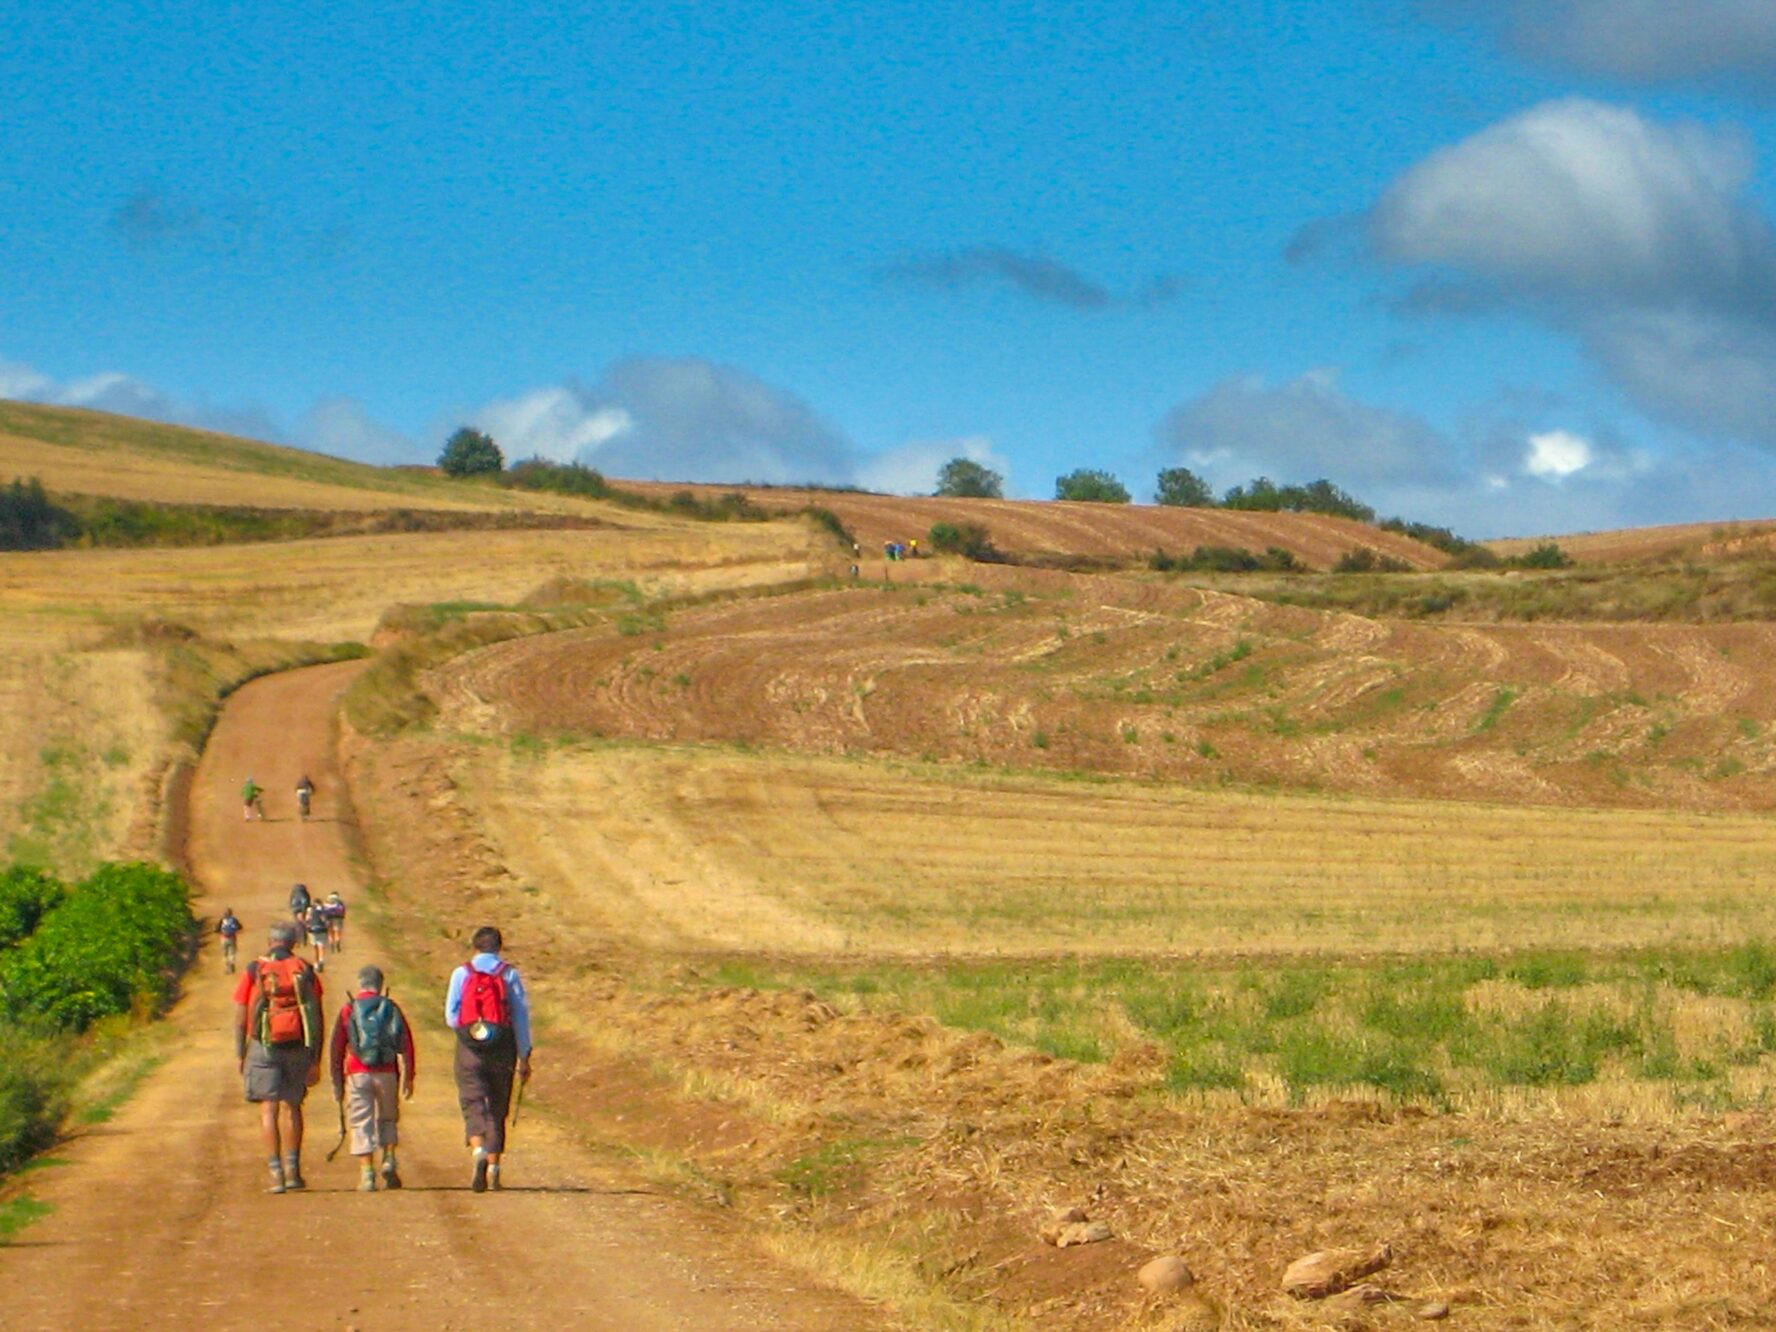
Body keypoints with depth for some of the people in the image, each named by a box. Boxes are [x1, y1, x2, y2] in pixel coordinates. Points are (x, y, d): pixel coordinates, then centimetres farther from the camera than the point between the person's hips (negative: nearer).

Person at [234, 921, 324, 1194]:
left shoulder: (254, 971, -2)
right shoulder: (305, 971, 3)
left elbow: (240, 1017, -2)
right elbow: (317, 1019, 0)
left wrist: (239, 1055, 8)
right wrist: (316, 1060, 4)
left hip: (264, 1048, -2)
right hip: (298, 1048, 2)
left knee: (269, 1109, 0)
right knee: (291, 1106, 16)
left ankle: (276, 1173, -8)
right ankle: (292, 1170, 13)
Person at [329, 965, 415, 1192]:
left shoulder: (348, 1010, 4)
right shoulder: (391, 1008, 6)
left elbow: (336, 1048, 2)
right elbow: (406, 1044, 3)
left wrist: (337, 1082, 8)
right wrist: (408, 1077, 8)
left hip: (358, 1073, -1)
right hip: (386, 1073, 1)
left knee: (362, 1124, 2)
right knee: (387, 1119, 20)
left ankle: (367, 1174, -3)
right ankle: (389, 1160, 3)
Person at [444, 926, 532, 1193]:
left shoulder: (461, 974, 2)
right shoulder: (510, 974, 2)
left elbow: (451, 1016, 0)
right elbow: (521, 1017, 1)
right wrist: (524, 1057, 4)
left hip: (470, 1050, -1)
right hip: (502, 1049, 1)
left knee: (472, 1103, -2)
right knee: (497, 1107, 11)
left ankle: (479, 1150, -28)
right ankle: (494, 1166, 9)